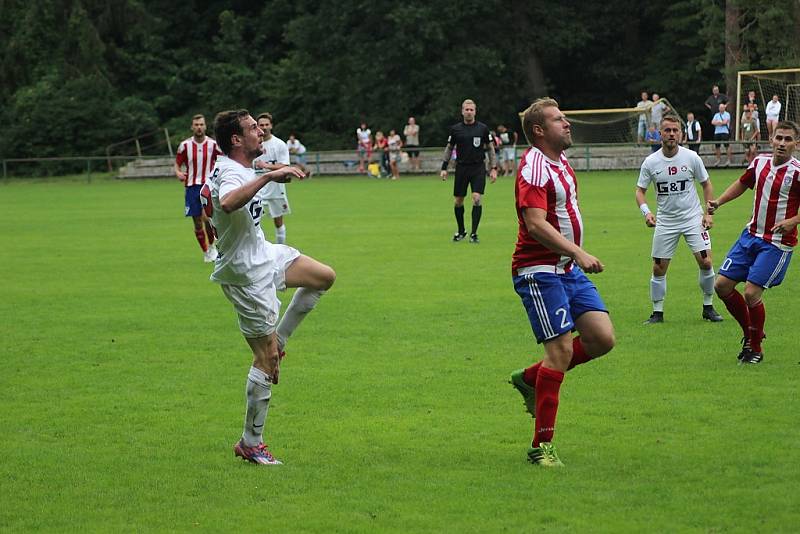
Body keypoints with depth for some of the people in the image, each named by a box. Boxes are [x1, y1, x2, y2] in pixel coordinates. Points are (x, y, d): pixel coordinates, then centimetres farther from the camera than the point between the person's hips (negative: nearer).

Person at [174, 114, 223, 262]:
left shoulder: (213, 144, 0)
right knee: (197, 222, 4)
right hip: (191, 187, 2)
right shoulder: (185, 145, 0)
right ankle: (206, 253, 20)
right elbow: (177, 164, 7)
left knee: (207, 218, -19)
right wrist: (178, 173, -14)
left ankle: (212, 246, 7)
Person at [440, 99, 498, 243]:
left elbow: (490, 148, 7)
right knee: (458, 201, 6)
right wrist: (444, 168, 6)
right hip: (461, 168, 2)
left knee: (476, 198, -14)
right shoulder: (455, 129, 2)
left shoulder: (483, 128, 0)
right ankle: (461, 231, 26)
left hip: (478, 168, -1)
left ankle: (474, 233, -6)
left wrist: (493, 168, 1)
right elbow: (449, 148, 11)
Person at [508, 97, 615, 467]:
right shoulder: (534, 167, -16)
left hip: (568, 270, 9)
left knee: (602, 338, 0)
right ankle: (541, 446, -5)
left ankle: (529, 379, 19)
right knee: (561, 351, -12)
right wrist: (578, 253, -34)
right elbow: (536, 224, -27)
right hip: (539, 271, -9)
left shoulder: (560, 162, 14)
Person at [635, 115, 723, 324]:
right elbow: (640, 190, 3)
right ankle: (657, 313, 13)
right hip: (665, 221, 1)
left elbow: (706, 184, 7)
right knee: (658, 268, 0)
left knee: (705, 262, -12)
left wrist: (709, 213, -1)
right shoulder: (650, 162, -4)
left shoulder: (691, 157, -5)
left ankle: (708, 307, 5)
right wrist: (646, 212, -15)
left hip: (692, 217, -1)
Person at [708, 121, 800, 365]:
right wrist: (718, 202, 11)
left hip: (777, 242, -7)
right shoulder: (760, 162, 3)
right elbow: (743, 183, 23)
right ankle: (749, 332, 25)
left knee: (751, 293, -13)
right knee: (722, 285, 4)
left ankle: (756, 349, 9)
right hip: (751, 235, 7)